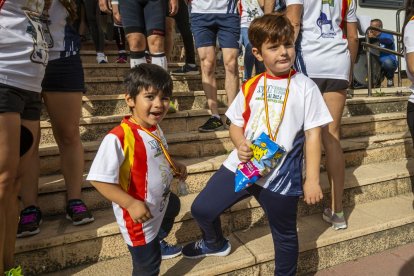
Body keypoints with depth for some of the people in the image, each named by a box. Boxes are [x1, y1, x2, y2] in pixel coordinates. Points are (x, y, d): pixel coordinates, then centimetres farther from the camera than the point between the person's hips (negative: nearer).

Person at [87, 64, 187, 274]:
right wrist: (131, 204, -34)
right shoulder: (119, 138, -34)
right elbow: (100, 180, -33)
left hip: (160, 201, 9)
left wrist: (175, 166, -1)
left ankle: (156, 242, 67)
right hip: (139, 215, -9)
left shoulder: (155, 128, -6)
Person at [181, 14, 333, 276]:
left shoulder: (305, 86, -8)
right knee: (202, 209, 10)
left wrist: (312, 179, -8)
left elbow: (313, 134, -7)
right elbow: (236, 124, 9)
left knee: (284, 235, 15)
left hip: (280, 176, -3)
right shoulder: (251, 86, 2)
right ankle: (215, 243, 43)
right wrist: (240, 144, -13)